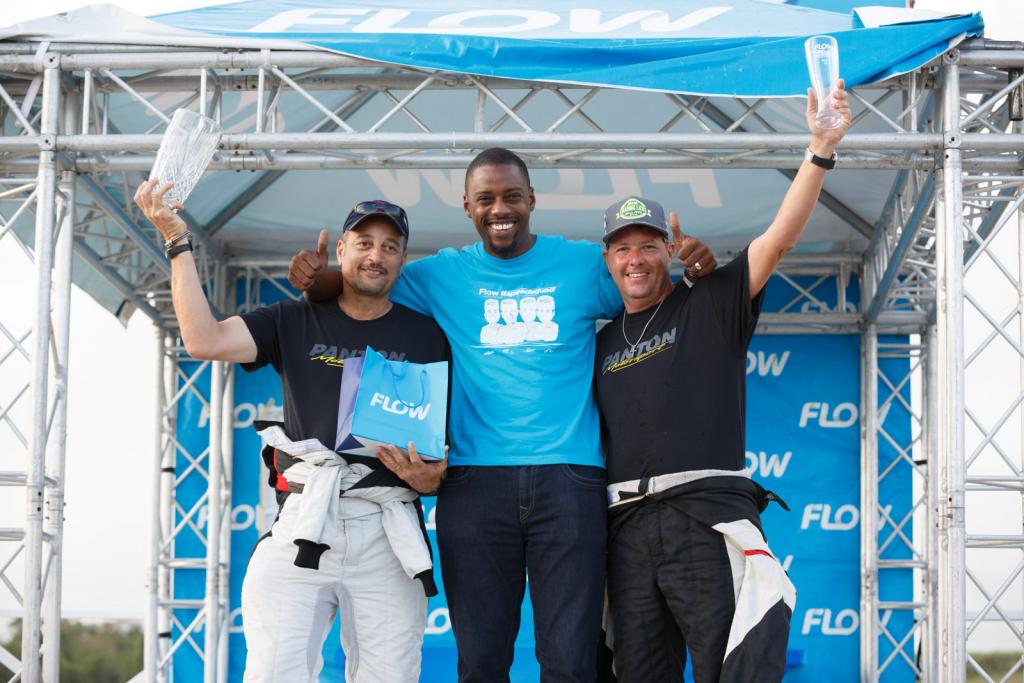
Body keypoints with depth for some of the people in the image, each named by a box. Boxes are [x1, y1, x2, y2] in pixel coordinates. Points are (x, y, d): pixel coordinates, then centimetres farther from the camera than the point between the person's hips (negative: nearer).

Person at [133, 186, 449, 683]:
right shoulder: (295, 323, 13)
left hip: (387, 534, 0)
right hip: (303, 527, 0)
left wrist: (429, 478, -10)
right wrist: (177, 242, -2)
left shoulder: (426, 336, 13)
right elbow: (204, 340, -1)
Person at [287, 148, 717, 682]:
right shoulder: (442, 275, 11)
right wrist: (315, 277, -6)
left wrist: (694, 269, -6)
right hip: (475, 480, 1)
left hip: (569, 477, -1)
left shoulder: (584, 263, 9)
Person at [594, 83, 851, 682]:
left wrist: (822, 149, -16)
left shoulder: (712, 306, 8)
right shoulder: (602, 344, 21)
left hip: (707, 516, -4)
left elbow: (780, 238, -5)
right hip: (628, 525, 5)